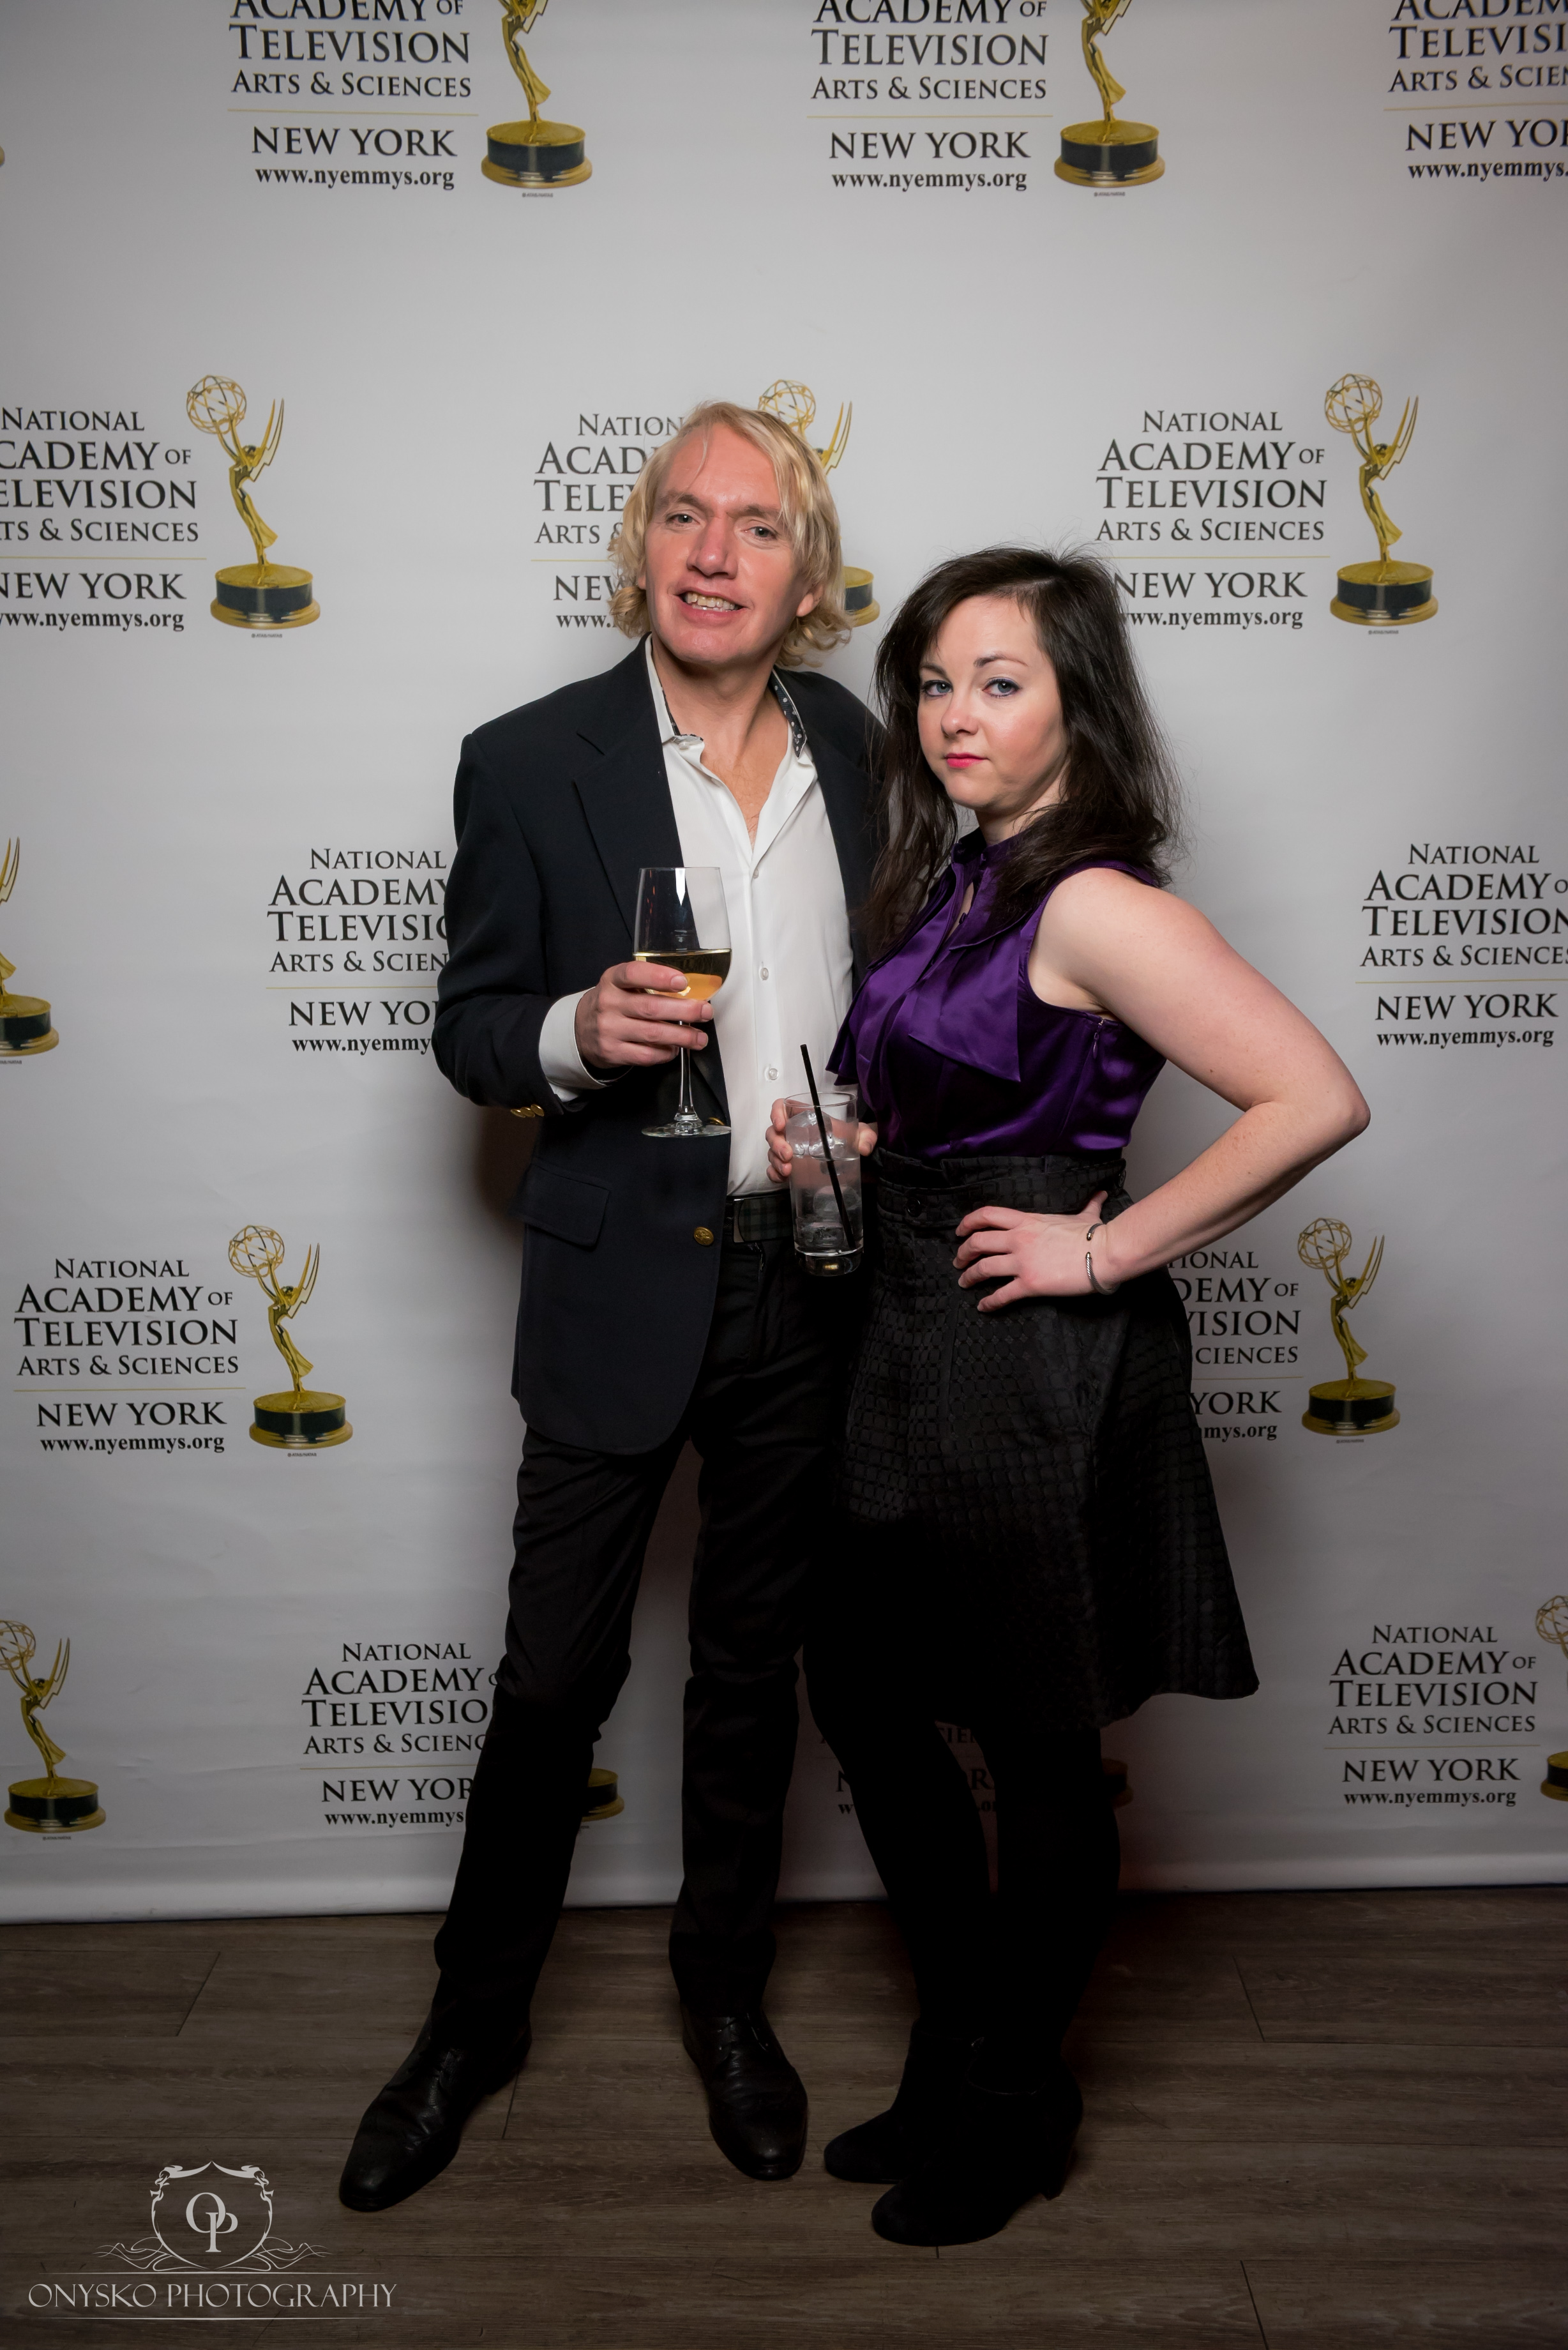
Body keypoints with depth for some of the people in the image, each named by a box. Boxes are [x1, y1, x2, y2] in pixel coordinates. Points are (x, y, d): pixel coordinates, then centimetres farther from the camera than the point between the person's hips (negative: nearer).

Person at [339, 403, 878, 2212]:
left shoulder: (854, 751, 3)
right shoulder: (530, 763, -6)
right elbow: (470, 1028, -2)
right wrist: (577, 1032, -23)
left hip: (805, 1277, 3)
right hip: (619, 1285, -2)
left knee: (752, 1656, 17)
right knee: (554, 1673, 8)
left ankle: (725, 1990, 40)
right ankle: (476, 2016, 33)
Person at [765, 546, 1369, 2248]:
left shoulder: (1092, 904, -17)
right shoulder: (958, 881, 10)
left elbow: (1316, 1100, -26)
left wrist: (1108, 1247, -19)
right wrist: (839, 1144, 5)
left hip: (1035, 1373, -9)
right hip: (918, 1347, 9)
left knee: (1039, 1751, 9)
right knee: (861, 1695, 18)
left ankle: (1013, 2117, 34)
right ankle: (963, 2058, 40)